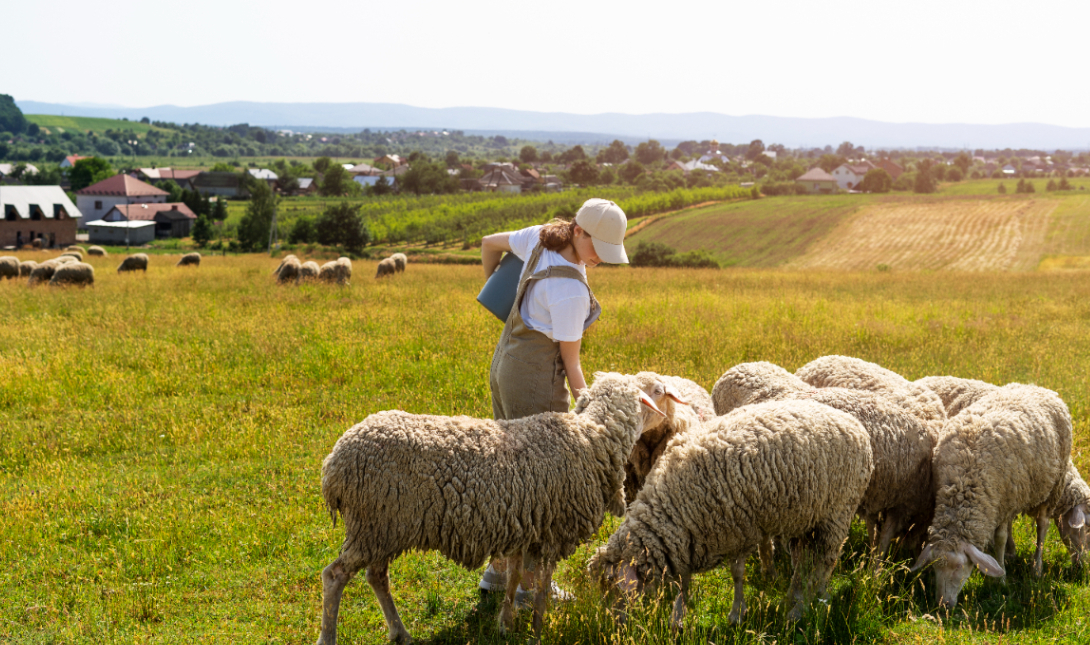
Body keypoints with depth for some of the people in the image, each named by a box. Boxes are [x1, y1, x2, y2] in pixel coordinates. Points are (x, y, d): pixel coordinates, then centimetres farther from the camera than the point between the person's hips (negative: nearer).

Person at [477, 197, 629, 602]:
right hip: (537, 377, -9)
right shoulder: (570, 291, -26)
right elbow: (570, 361, -17)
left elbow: (489, 244, 13)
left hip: (504, 366, 9)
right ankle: (530, 583, 13)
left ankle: (498, 572, 26)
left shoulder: (542, 237, -4)